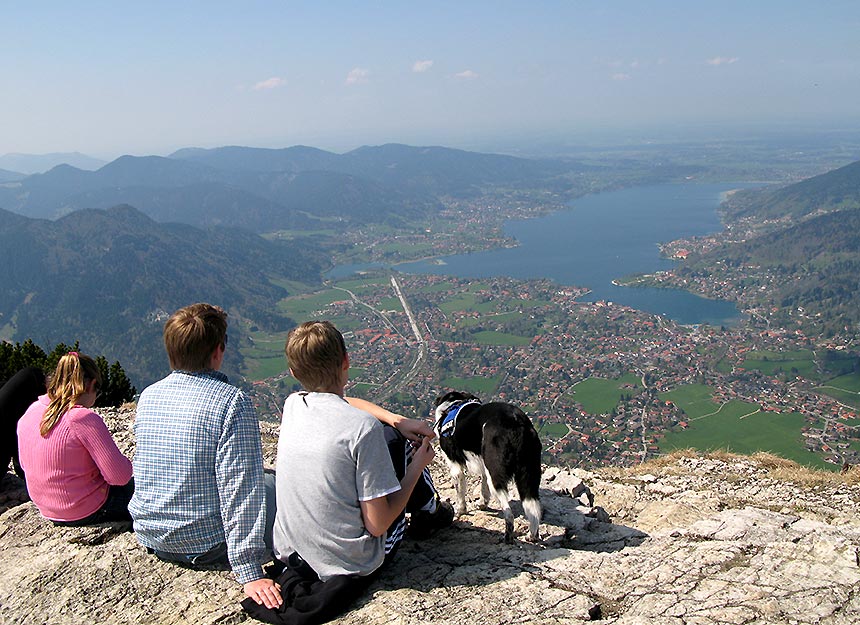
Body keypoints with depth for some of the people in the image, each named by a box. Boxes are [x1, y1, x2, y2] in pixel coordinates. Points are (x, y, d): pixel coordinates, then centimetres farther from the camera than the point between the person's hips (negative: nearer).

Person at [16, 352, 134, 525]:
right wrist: (127, 465, -3)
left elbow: (25, 464, 13)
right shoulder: (83, 418, -26)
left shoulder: (31, 412, -3)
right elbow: (119, 476, -26)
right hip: (88, 513, -8)